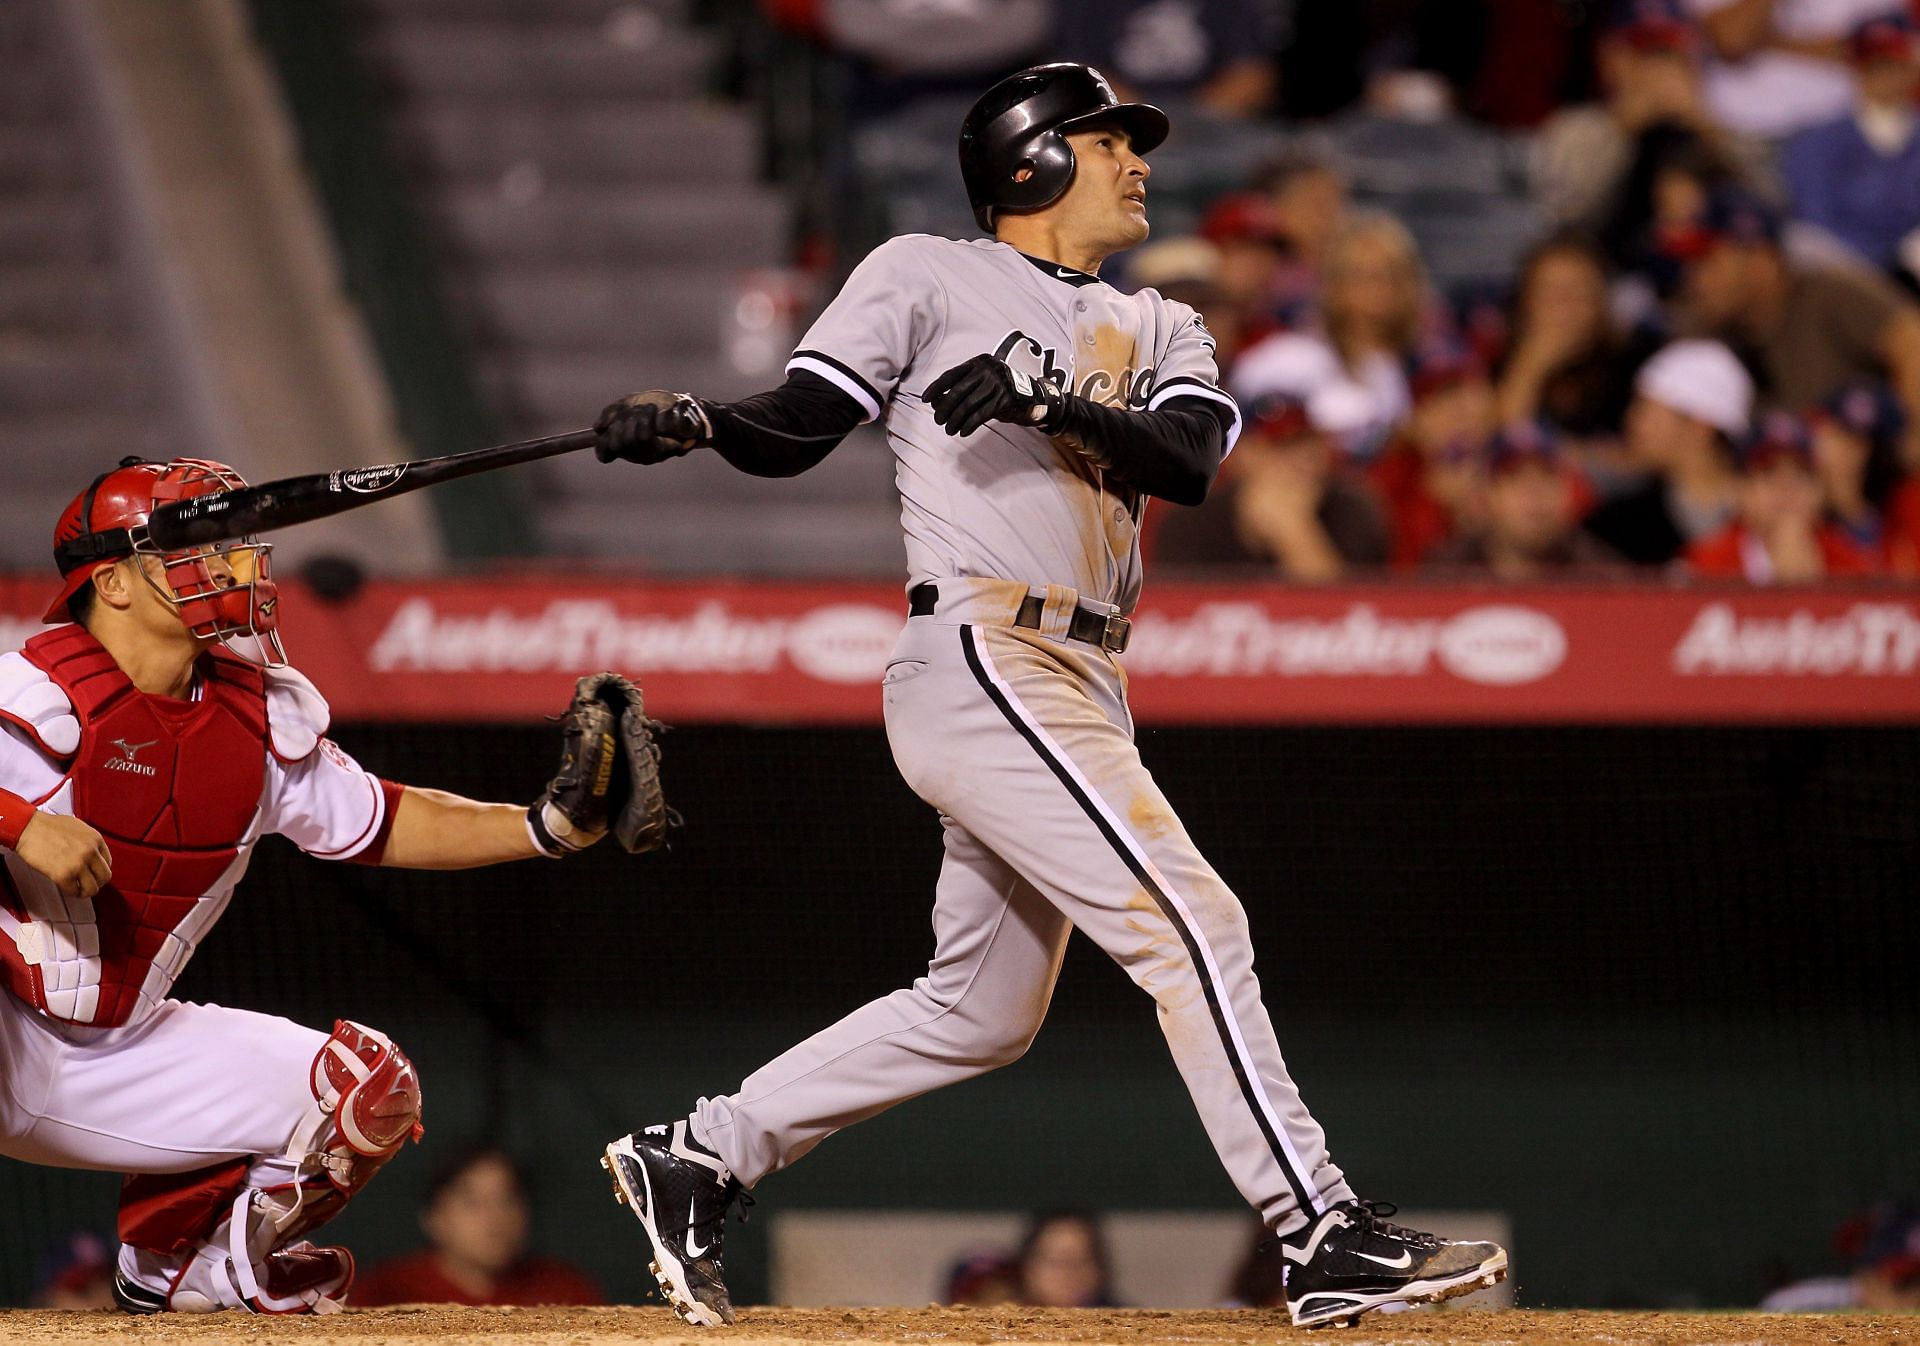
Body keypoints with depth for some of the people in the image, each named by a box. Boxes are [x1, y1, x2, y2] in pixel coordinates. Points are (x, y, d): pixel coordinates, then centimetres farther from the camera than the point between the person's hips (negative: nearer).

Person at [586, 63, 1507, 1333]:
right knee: (1190, 921, -15)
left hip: (1080, 691, 8)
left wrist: (1048, 393, -17)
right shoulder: (926, 276, 5)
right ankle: (1325, 1238, -17)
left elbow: (1189, 458, -1)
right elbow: (796, 428, 2)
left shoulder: (1158, 329, 20)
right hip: (980, 662, -8)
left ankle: (695, 1159, 21)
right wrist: (689, 418, -17)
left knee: (981, 1012, 12)